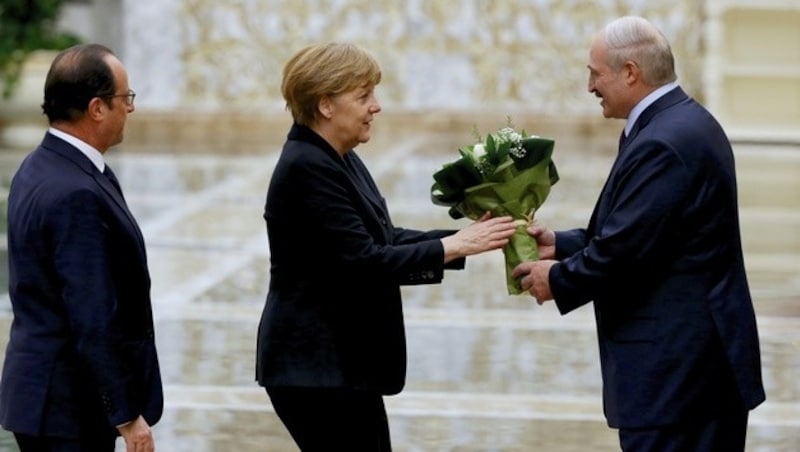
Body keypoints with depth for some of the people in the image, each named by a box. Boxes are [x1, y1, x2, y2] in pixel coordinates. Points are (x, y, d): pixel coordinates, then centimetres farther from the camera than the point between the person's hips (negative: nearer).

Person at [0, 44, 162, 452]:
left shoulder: (39, 168, 10)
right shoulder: (77, 194, -22)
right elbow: (94, 323, -24)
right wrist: (127, 416, -19)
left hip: (44, 391, 10)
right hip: (70, 406, -10)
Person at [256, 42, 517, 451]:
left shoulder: (338, 161, 11)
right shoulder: (306, 170, -19)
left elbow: (384, 240, 13)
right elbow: (363, 261, -24)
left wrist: (465, 238, 1)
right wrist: (453, 247, -19)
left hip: (342, 363, 10)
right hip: (315, 367, -10)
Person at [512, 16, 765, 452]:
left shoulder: (662, 143, -20)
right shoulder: (685, 122, 13)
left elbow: (625, 249, -22)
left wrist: (558, 279, -6)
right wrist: (562, 244, 13)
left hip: (674, 361, -11)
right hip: (699, 350, 11)